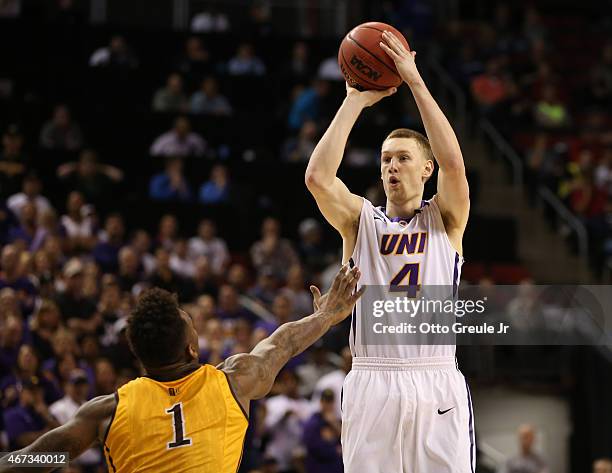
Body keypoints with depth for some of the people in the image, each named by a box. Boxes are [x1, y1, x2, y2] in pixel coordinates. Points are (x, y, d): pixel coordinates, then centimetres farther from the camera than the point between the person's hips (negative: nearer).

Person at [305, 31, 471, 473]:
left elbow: (453, 163, -11)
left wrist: (416, 83, -11)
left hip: (437, 382, -1)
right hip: (372, 382, 1)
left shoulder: (445, 219, 9)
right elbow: (317, 177, -8)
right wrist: (355, 102, -6)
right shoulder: (360, 219, 11)